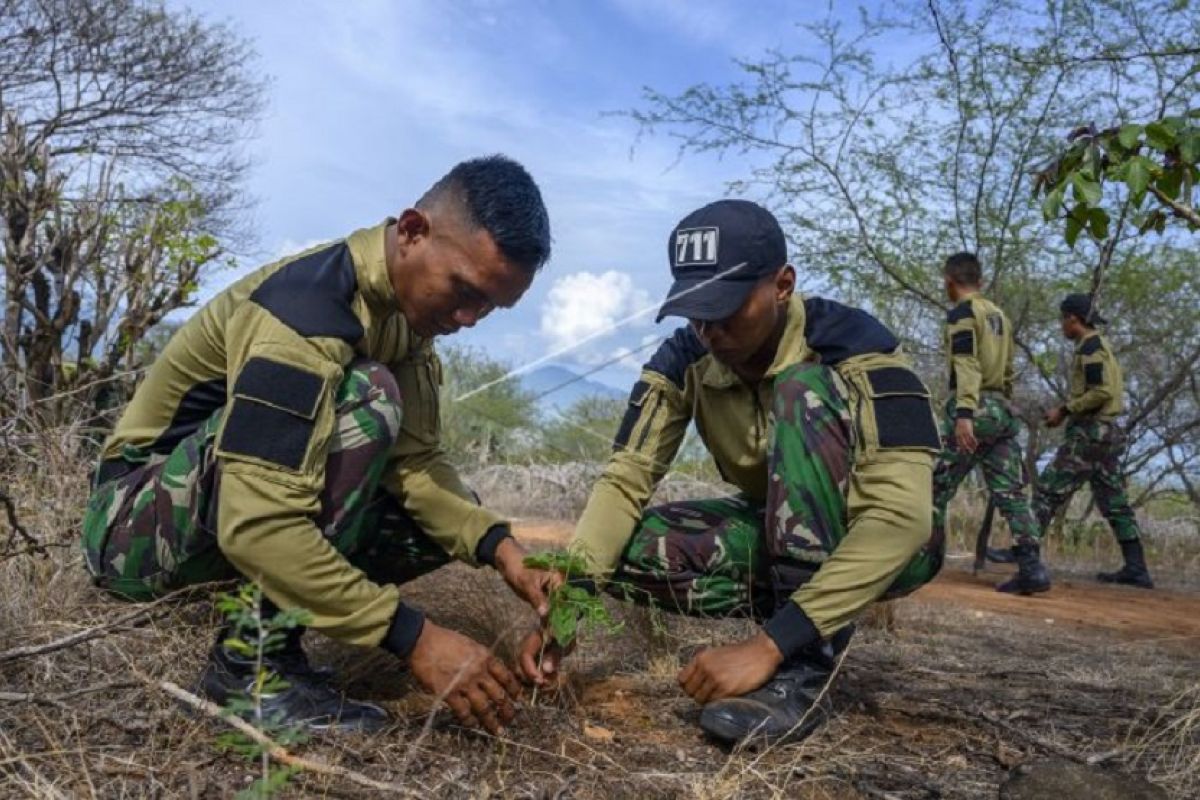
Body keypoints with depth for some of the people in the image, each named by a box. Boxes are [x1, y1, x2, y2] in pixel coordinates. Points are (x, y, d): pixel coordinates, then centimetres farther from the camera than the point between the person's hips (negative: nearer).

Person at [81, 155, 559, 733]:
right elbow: (256, 528, -37)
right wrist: (412, 637, -35)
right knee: (362, 400, -31)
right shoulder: (309, 306, -30)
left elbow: (414, 461, -6)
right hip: (134, 523, -8)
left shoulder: (407, 305, -3)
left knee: (448, 518, -3)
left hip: (237, 513, 8)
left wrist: (497, 546, -21)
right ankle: (254, 658, -19)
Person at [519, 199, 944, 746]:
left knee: (804, 391, -32)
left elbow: (901, 518, -35)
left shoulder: (854, 348, -27)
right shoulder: (685, 360, -13)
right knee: (625, 551, -19)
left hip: (880, 543, -4)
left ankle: (806, 663, -26)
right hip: (779, 532, 5)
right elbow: (625, 478, -17)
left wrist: (769, 645, -41)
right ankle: (809, 611, -1)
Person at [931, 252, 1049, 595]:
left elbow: (966, 365, -18)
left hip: (975, 408, -8)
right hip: (1004, 410, 8)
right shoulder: (1000, 315, 22)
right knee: (1011, 492, 3)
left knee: (936, 487, 0)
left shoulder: (962, 312, -4)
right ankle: (1031, 567, -4)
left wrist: (964, 413, -26)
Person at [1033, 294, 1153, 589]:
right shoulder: (1102, 346, 20)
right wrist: (1067, 411, 14)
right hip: (1109, 431, 10)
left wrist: (1064, 410, -13)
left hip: (1090, 432, -10)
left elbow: (1102, 392, -20)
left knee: (1049, 490, -9)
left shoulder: (1090, 347, -11)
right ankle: (1136, 569, 11)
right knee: (1114, 501, 9)